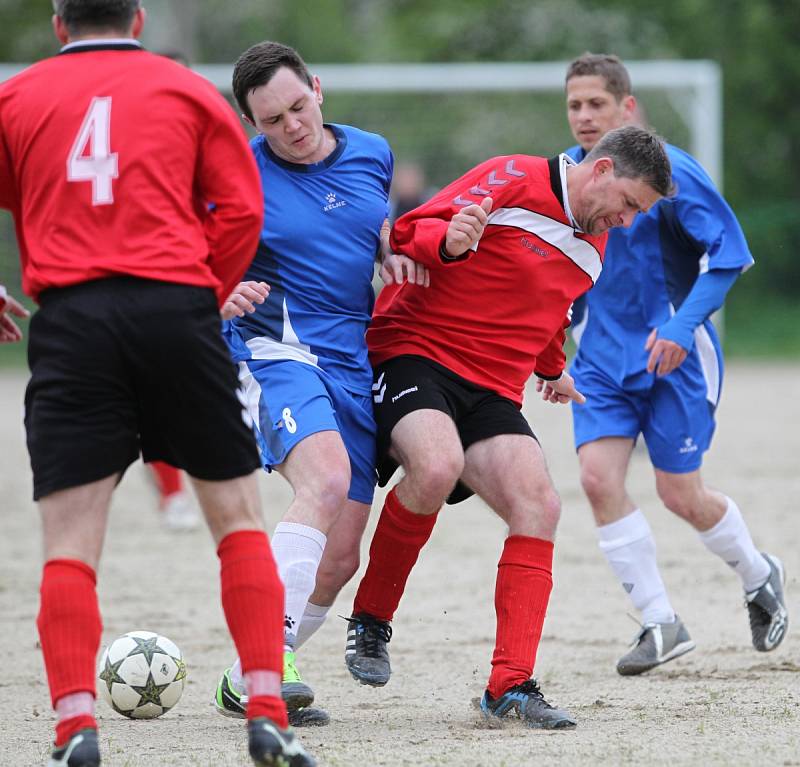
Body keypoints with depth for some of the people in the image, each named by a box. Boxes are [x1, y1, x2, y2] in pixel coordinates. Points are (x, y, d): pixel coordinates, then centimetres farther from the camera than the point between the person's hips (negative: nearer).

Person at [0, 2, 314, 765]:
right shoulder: (188, 91, 13)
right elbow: (240, 208, 5)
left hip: (69, 321, 0)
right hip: (176, 308, 0)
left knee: (68, 542, 0)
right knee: (238, 517, 10)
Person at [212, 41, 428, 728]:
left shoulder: (372, 154, 8)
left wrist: (393, 252, 6)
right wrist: (224, 298, -25)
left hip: (356, 365, 6)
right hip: (275, 353, -6)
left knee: (338, 559, 1)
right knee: (327, 480, -34)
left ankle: (247, 684, 18)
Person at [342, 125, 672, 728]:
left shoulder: (594, 247, 17)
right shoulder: (513, 181, -8)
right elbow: (411, 232, -14)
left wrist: (552, 369, 49)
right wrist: (448, 241, -35)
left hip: (491, 393, 8)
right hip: (413, 355, -7)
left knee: (539, 508, -14)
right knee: (437, 467, -35)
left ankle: (510, 686, -13)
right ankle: (370, 620, -11)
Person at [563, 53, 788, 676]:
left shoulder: (669, 172, -16)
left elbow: (730, 252, -14)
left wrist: (683, 325, -24)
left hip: (674, 354, -5)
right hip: (603, 355, 5)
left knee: (681, 496, 1)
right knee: (598, 477, -13)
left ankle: (759, 577, 33)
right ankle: (661, 625, -3)